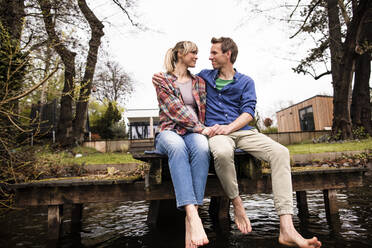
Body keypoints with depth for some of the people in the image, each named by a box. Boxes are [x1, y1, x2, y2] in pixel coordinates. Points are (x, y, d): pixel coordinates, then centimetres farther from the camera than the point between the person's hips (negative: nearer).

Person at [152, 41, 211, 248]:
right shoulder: (162, 81, 6)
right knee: (178, 147, -39)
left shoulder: (199, 82, 21)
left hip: (194, 132, 3)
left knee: (202, 147, -35)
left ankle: (191, 218, -38)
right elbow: (176, 109, -8)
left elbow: (204, 110, 22)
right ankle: (193, 215, -47)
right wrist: (201, 128, -18)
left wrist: (202, 129, 1)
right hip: (169, 132, -2)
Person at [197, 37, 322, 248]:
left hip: (243, 131, 2)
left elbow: (249, 112, 2)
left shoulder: (245, 82, 16)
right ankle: (237, 205, -16)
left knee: (280, 152, -26)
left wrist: (229, 127, -16)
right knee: (222, 152, -40)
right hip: (218, 132, -1)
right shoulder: (204, 77, 20)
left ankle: (287, 229, -30)